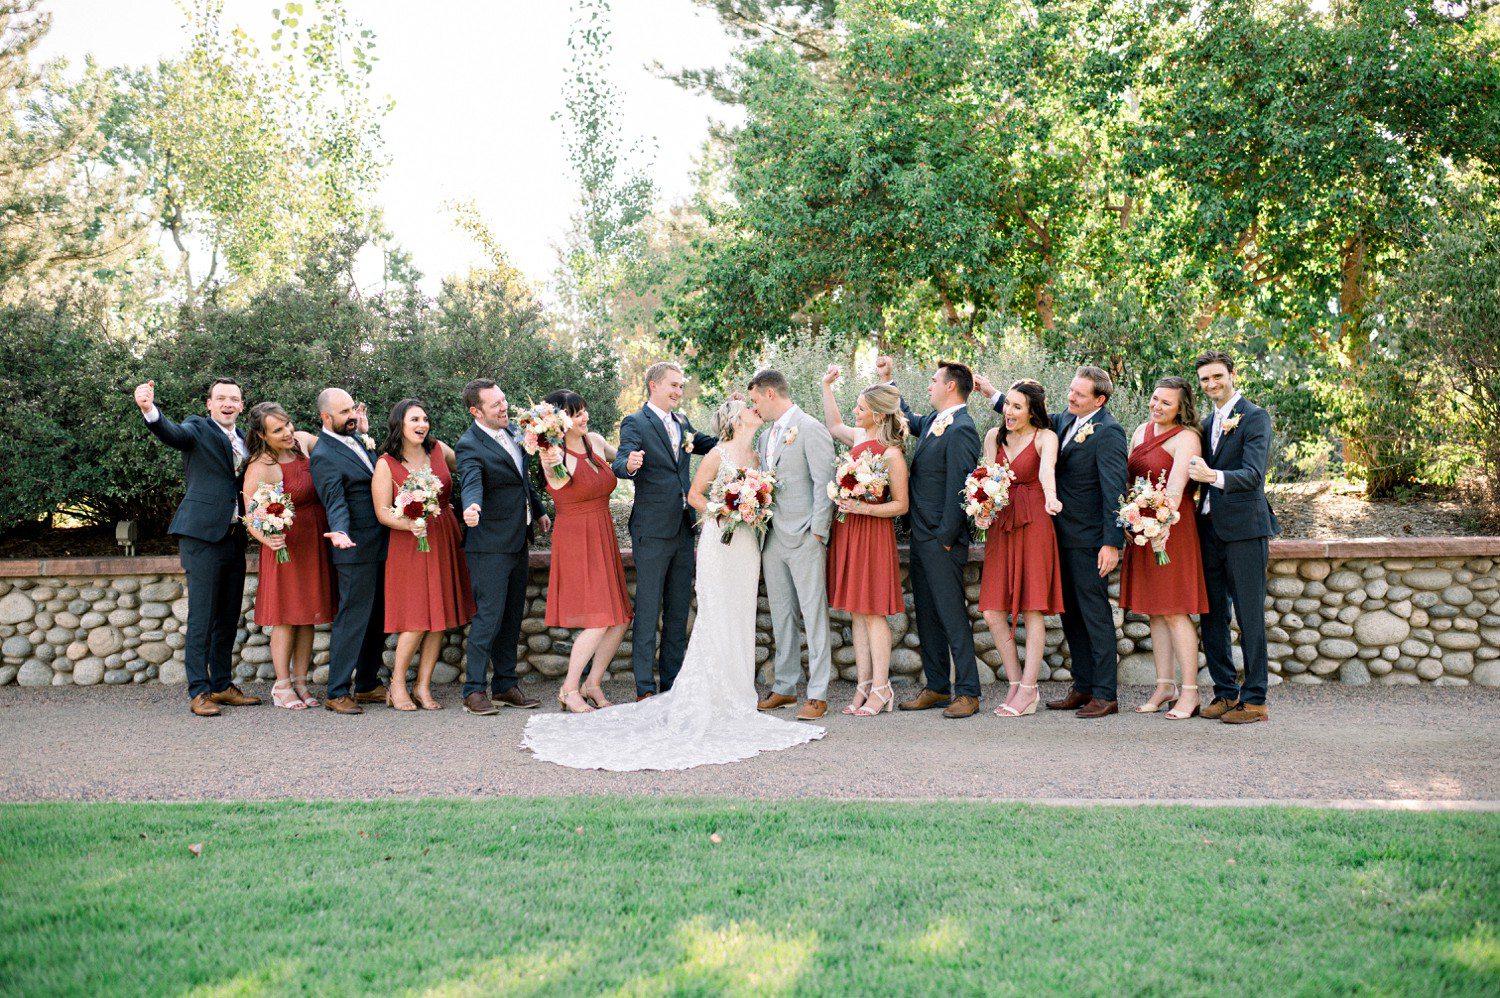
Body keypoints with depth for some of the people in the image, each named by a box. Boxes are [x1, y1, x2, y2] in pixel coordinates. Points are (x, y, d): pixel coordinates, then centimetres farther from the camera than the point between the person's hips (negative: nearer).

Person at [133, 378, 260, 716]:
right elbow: (171, 433, -24)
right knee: (202, 617, -5)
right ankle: (199, 691, 0)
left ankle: (222, 685, 21)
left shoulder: (244, 440, 17)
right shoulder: (198, 429, -2)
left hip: (234, 537, 7)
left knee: (228, 618, 12)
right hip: (203, 535, -7)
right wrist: (149, 409, -44)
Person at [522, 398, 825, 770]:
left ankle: (737, 693, 14)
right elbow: (694, 494, -2)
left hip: (746, 543, 6)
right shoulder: (718, 454, -7)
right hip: (720, 542, -6)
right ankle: (711, 695, -1)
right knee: (716, 618, -6)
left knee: (740, 617, 7)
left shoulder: (756, 456, 12)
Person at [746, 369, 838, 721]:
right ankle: (785, 687, 21)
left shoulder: (811, 429, -8)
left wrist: (817, 533, -15)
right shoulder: (766, 434, 17)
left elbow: (824, 483, -12)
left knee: (813, 614, -4)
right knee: (781, 616, 12)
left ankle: (818, 694, -1)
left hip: (804, 539, -8)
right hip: (773, 538, 8)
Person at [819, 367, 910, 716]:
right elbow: (834, 426, 30)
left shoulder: (892, 454, -14)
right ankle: (863, 686, 14)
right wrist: (827, 387, 27)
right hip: (847, 531, 8)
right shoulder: (859, 438, 7)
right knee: (856, 613, 9)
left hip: (873, 534, -8)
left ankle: (880, 689, 4)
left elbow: (902, 505, -12)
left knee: (872, 613, -3)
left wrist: (865, 508, -22)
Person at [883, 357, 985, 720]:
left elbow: (958, 490, -19)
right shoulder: (933, 421, 12)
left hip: (941, 540, -10)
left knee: (952, 616, -4)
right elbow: (908, 419, 35)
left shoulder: (961, 430, -16)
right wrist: (887, 379, 33)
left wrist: (946, 538, -18)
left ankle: (967, 692, 4)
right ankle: (936, 687, 22)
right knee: (927, 617, 13)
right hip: (921, 537, 10)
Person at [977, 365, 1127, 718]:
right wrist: (992, 393, 20)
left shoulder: (1107, 431, -14)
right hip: (1063, 537, 9)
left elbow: (1114, 490, -18)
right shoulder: (1064, 421, 10)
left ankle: (1105, 695, 4)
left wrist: (1112, 543, -22)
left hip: (1088, 540, -8)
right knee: (1070, 614, 13)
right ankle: (1083, 688, 22)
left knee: (1095, 614, -3)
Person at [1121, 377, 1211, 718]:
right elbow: (1128, 477, 17)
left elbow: (1175, 485, -23)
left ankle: (1190, 692, 0)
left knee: (1174, 610, -7)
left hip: (1173, 526, -7)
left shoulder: (1186, 438, -10)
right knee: (1154, 610, 9)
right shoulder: (1142, 431, 13)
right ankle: (1165, 686, 16)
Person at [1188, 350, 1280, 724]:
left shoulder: (1255, 417, -6)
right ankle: (1226, 692, 19)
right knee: (1212, 615, 9)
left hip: (1244, 528, -7)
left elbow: (1253, 474, -17)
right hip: (1209, 528, 7)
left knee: (1249, 617, -3)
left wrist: (1214, 477, -32)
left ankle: (1254, 700, 4)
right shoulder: (1208, 423, 18)